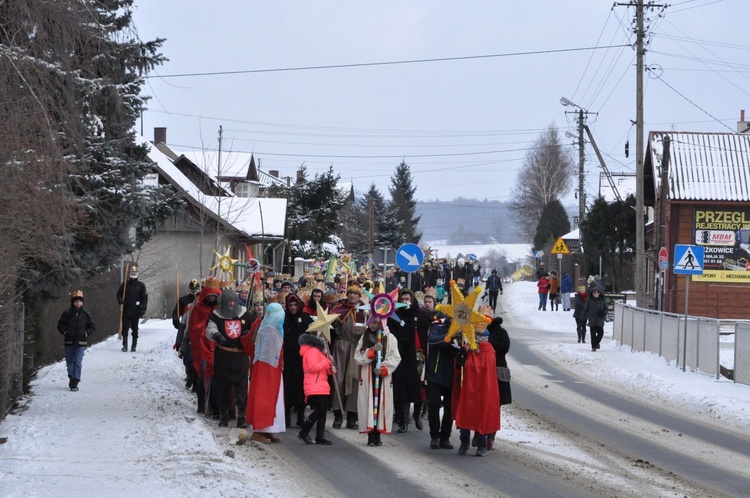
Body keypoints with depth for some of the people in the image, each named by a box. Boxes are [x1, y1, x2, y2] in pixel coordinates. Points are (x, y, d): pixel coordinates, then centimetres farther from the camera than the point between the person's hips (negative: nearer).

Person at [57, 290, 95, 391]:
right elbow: (60, 325, 10)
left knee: (78, 362, -10)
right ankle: (72, 377, 31)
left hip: (81, 342, -2)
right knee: (69, 362, 10)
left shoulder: (86, 314, 2)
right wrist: (64, 332, -7)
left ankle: (74, 383, -11)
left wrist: (86, 333, -6)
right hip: (69, 342, 2)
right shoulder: (67, 313, 1)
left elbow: (93, 327, 10)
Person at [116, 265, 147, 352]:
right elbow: (119, 294, 13)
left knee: (135, 329, 3)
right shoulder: (125, 284, 6)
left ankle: (134, 346, 10)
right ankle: (125, 346, 2)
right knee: (125, 328, -2)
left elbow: (144, 297, 5)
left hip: (136, 311, -1)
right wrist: (120, 300, -9)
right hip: (126, 310, 1)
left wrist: (143, 308, -5)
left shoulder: (141, 285, 4)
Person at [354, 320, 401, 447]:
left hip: (384, 377, -1)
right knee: (368, 404, -5)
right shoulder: (364, 338, 10)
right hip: (367, 377, 1)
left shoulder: (390, 338, 2)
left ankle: (377, 435, 5)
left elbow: (395, 358, -4)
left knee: (382, 404, -3)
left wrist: (383, 369, -16)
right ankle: (371, 436, -2)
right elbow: (358, 357, 1)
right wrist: (372, 351, -12)